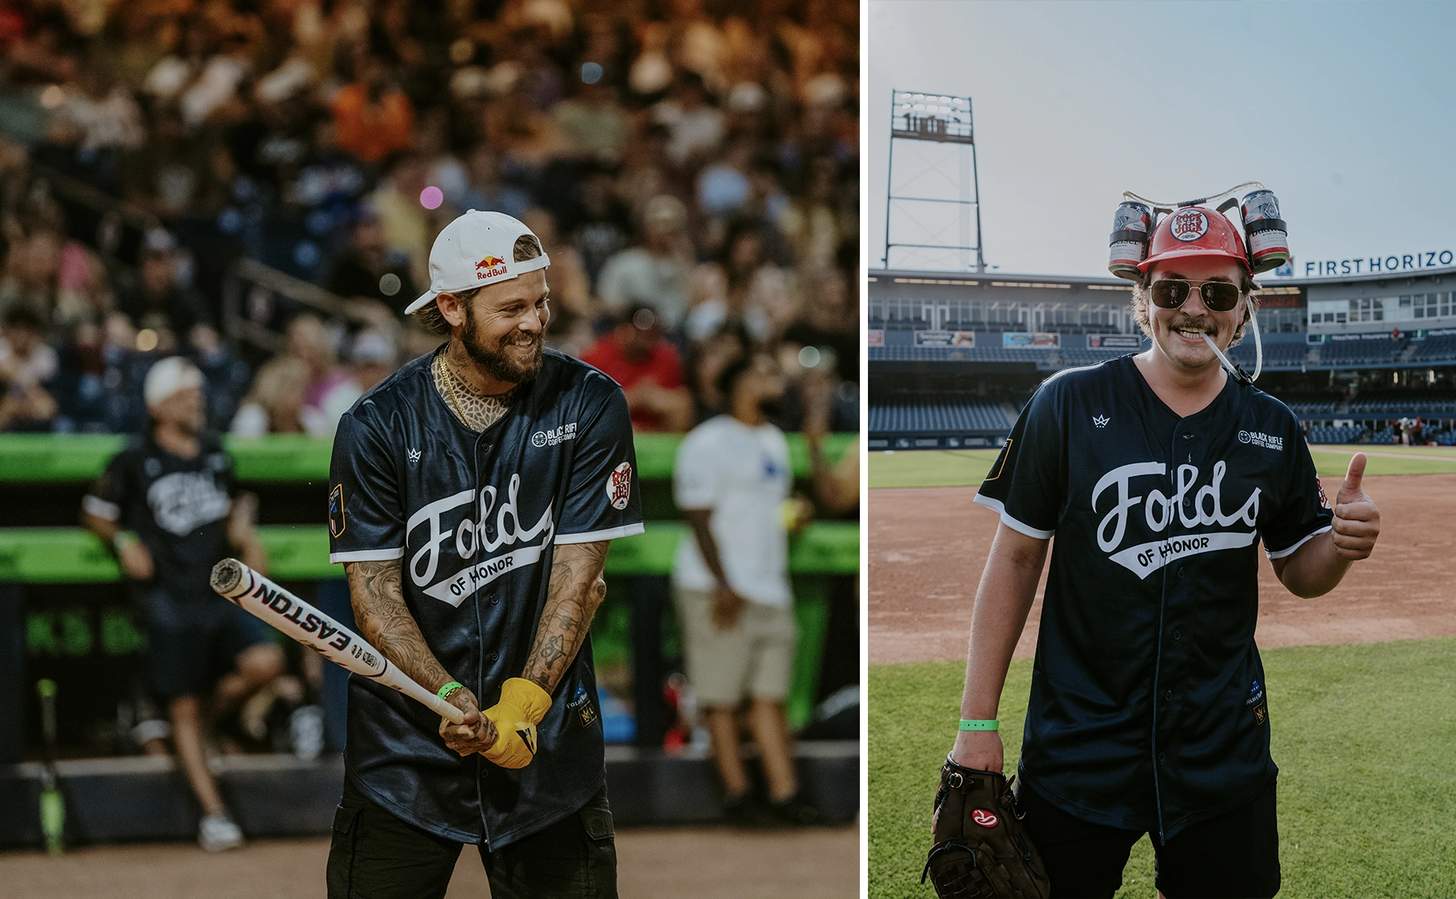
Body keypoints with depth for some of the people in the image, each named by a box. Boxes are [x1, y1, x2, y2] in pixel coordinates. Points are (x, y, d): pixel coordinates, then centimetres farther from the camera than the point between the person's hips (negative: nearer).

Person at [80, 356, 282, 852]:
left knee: (265, 662, -19)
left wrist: (243, 530, 9)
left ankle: (212, 720, 11)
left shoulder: (215, 453, 11)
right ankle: (213, 813, 4)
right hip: (170, 599, -4)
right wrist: (124, 542, -10)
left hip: (221, 592, 4)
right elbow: (95, 514, 7)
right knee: (183, 708, -2)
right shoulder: (134, 461, -2)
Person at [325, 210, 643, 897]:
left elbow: (578, 571, -8)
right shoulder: (374, 426, -6)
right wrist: (454, 701, -22)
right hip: (405, 744, 0)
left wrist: (524, 701, -19)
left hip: (551, 734, 1)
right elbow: (374, 591, -7)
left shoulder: (590, 404, -5)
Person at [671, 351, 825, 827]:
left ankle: (784, 792, 4)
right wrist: (723, 586, -18)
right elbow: (699, 517, -13)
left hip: (771, 588, 8)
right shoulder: (709, 442, -8)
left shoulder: (774, 440, 18)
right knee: (723, 697, -2)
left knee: (771, 694, 5)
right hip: (719, 589, -8)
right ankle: (736, 793, 3)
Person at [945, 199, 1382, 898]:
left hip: (1224, 749, 3)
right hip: (1077, 742, -2)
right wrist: (978, 722, -5)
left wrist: (1341, 544, -11)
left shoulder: (1272, 428, 5)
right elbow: (1016, 557, -1)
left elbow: (1299, 573, 14)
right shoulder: (1069, 404, -4)